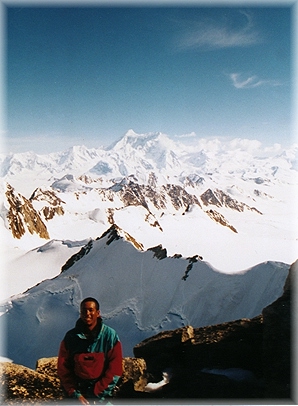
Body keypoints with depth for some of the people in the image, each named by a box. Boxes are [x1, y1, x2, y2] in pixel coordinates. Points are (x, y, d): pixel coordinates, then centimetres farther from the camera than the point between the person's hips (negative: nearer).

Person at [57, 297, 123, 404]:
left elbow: (115, 369, -6)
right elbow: (63, 369, 0)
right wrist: (75, 393, -9)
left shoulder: (110, 335, -5)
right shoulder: (70, 337, -2)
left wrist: (97, 391, -10)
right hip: (78, 391, 1)